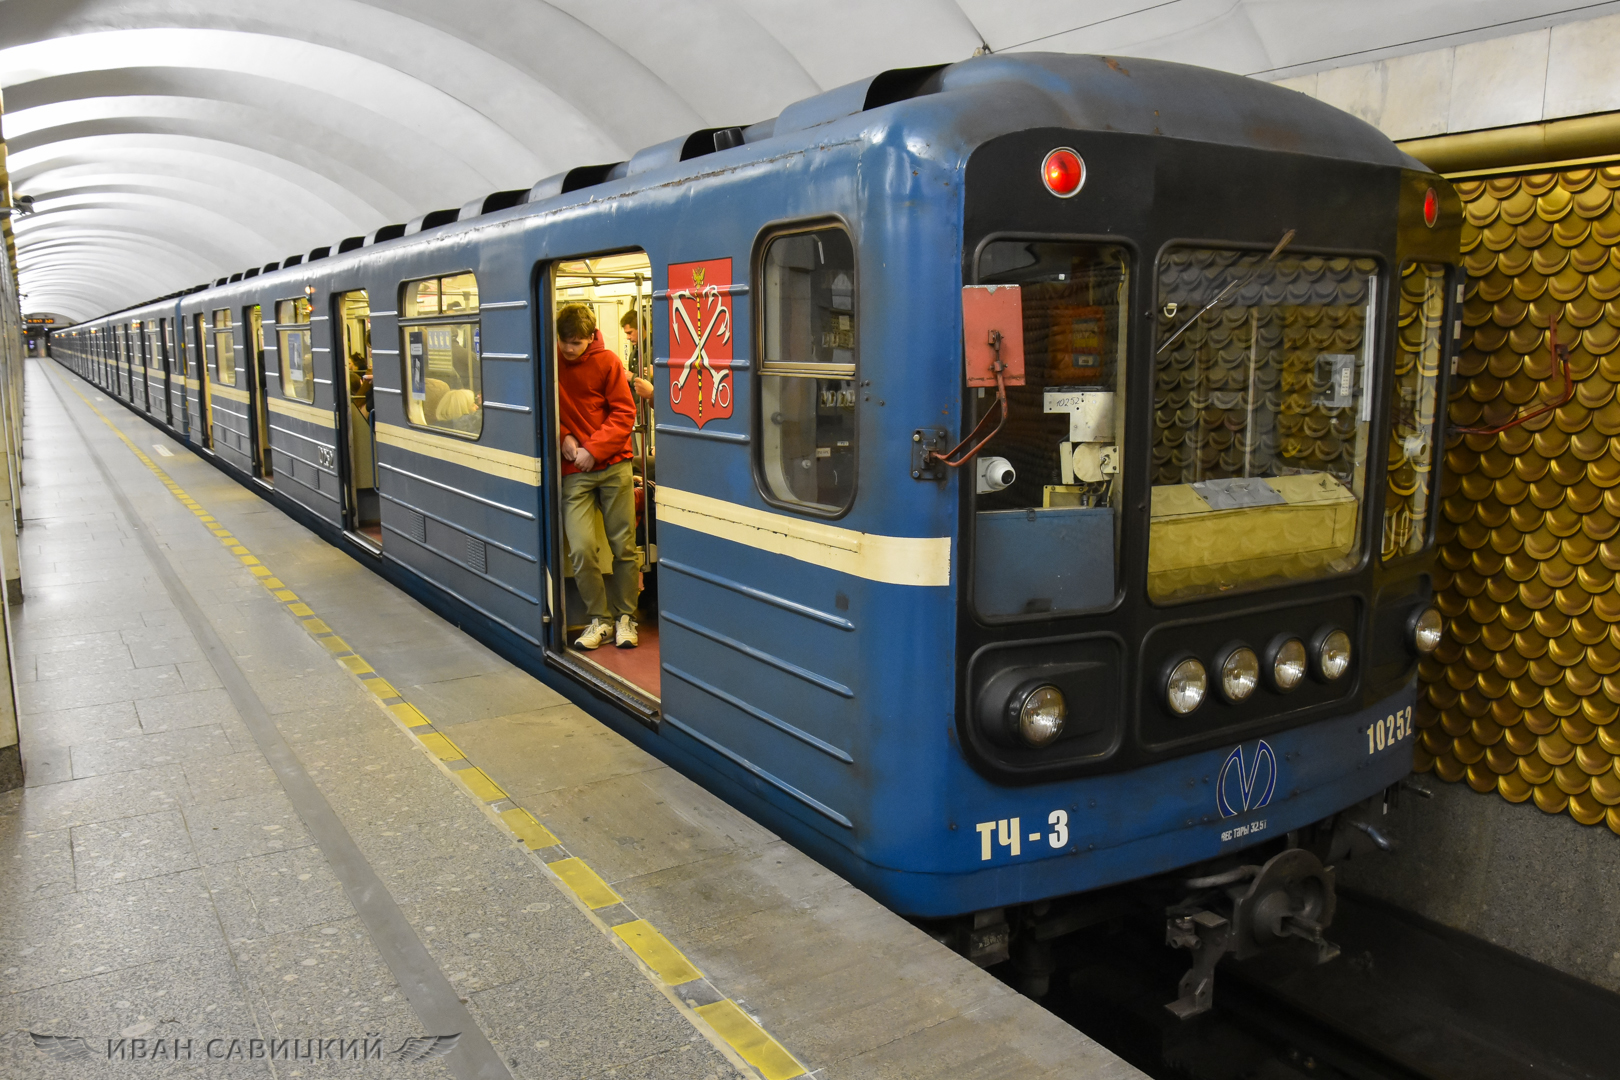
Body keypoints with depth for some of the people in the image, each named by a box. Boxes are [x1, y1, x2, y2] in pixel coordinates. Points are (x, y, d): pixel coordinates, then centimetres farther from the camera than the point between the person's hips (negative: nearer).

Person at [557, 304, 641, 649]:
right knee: (581, 549, -11)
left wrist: (593, 449, -10)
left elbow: (624, 414, -1)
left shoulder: (607, 362, 0)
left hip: (613, 465, 0)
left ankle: (625, 617, 18)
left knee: (625, 546, 1)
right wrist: (562, 437, -6)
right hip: (573, 471, 1)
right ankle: (600, 619, 8)